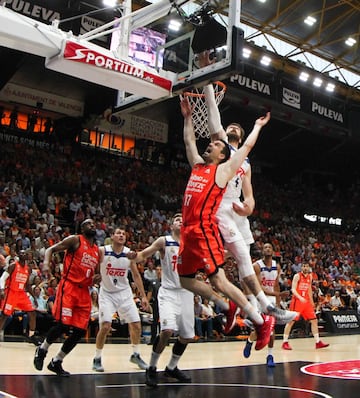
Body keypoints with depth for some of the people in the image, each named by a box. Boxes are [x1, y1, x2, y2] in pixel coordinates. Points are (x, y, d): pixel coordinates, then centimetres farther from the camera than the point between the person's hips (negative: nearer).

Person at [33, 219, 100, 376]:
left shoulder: (97, 251, 17)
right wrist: (46, 262, -24)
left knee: (80, 331, 1)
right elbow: (51, 249, -3)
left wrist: (96, 278, 2)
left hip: (84, 291, 6)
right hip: (69, 287, -6)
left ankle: (56, 362, 17)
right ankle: (42, 350, 14)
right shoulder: (75, 240, 0)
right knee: (63, 325, -15)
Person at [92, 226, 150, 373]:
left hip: (124, 292, 3)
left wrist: (143, 296, 2)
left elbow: (136, 275, 3)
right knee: (105, 326, -15)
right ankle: (97, 359, 4)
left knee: (136, 325, 3)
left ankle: (135, 355, 24)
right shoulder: (102, 251, -14)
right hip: (107, 293, -3)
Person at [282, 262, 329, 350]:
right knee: (291, 321, -5)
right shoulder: (297, 276, -10)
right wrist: (300, 297, -33)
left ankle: (318, 342, 11)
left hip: (306, 301, 6)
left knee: (314, 320, 3)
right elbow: (293, 289, -18)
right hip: (297, 301, -6)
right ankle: (285, 342, 1)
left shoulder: (310, 276, 10)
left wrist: (311, 301, 22)